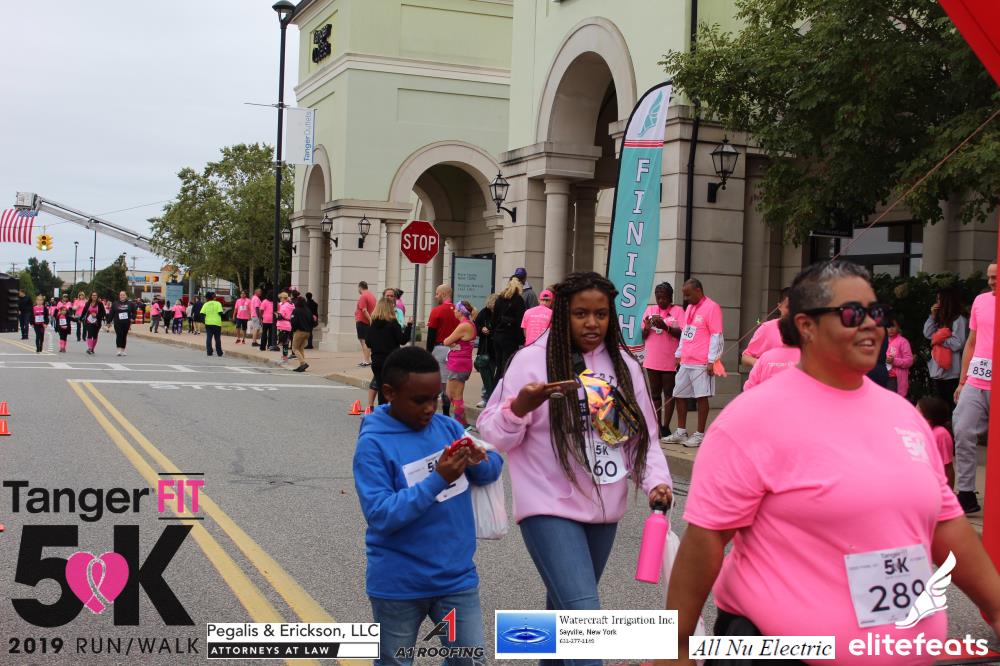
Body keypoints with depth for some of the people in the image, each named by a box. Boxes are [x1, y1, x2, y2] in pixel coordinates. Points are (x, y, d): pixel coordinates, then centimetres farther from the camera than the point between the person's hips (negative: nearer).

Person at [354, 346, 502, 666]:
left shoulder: (447, 426, -1)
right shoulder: (373, 444, -17)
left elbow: (493, 469, 4)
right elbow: (381, 516, -24)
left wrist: (479, 461, -19)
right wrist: (438, 480, -30)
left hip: (457, 578, 4)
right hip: (398, 586, -4)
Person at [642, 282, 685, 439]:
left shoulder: (678, 311, -2)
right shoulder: (650, 310, 10)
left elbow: (682, 334, -10)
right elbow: (643, 336, 11)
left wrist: (665, 326, -21)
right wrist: (647, 328, -10)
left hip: (670, 360, -4)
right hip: (652, 360, 4)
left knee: (669, 393, 1)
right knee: (655, 393, 8)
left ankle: (665, 427, 3)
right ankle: (657, 426, 13)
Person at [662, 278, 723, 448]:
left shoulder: (711, 308, -9)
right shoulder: (689, 308, 18)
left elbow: (716, 336, -12)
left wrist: (711, 360, -15)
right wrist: (679, 354, 21)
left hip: (701, 363, -9)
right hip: (685, 362, 9)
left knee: (701, 396, -3)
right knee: (679, 395, 10)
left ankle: (700, 435, 4)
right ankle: (681, 432, 21)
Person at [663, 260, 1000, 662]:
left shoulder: (903, 414, 6)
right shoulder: (757, 417, -14)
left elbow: (943, 522, 14)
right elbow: (705, 536, -16)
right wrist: (678, 645, -15)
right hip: (778, 645, -6)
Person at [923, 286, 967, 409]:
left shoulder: (959, 320, -9)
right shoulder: (942, 320, 19)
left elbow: (958, 344, -19)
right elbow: (928, 334, 13)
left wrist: (939, 340, -8)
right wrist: (933, 316, 6)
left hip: (951, 373, -9)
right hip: (938, 371, 9)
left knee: (951, 405, -7)